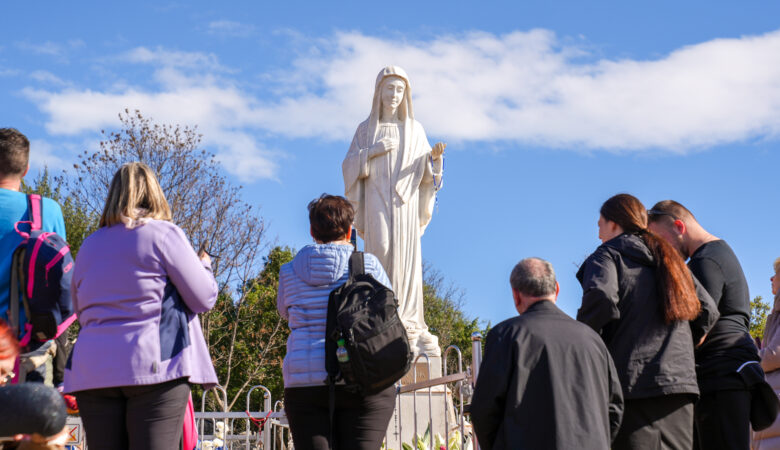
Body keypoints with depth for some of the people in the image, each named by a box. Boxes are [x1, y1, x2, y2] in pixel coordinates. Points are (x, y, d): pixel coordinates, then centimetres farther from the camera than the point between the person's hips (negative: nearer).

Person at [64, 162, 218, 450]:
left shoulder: (88, 246, 17)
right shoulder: (163, 234, 1)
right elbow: (204, 298, 1)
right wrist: (205, 266, 20)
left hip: (92, 373, 5)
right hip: (154, 366, -5)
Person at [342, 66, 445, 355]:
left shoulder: (414, 130, 14)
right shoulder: (366, 129, 13)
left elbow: (426, 173, 9)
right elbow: (350, 165, 4)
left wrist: (434, 156, -11)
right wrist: (373, 151, -11)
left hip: (405, 203, 1)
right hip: (377, 201, -1)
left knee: (406, 258, -9)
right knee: (380, 251, -18)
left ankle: (407, 324, -9)